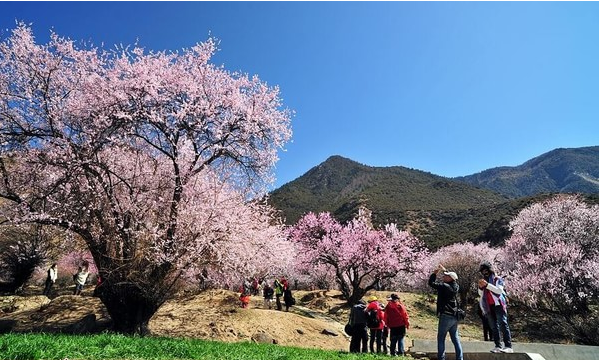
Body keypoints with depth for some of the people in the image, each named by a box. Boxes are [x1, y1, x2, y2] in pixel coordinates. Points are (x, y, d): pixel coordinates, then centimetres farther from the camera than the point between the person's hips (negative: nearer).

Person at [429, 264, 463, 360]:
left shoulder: (444, 286, -15)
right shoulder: (455, 287, 6)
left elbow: (431, 283, -10)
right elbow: (453, 280, 28)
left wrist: (435, 272, 1)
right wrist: (444, 270, 31)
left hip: (446, 316, -7)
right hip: (454, 317, 8)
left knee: (441, 338, -2)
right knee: (455, 339, 12)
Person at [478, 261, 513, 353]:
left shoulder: (497, 279, 5)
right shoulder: (484, 281, 21)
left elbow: (499, 290, -11)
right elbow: (481, 294, 18)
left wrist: (487, 285, -17)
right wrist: (480, 287, -1)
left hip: (498, 304, -5)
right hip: (489, 307, 6)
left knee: (503, 324, -12)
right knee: (494, 327, 3)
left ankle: (508, 346, -15)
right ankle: (498, 346, 3)